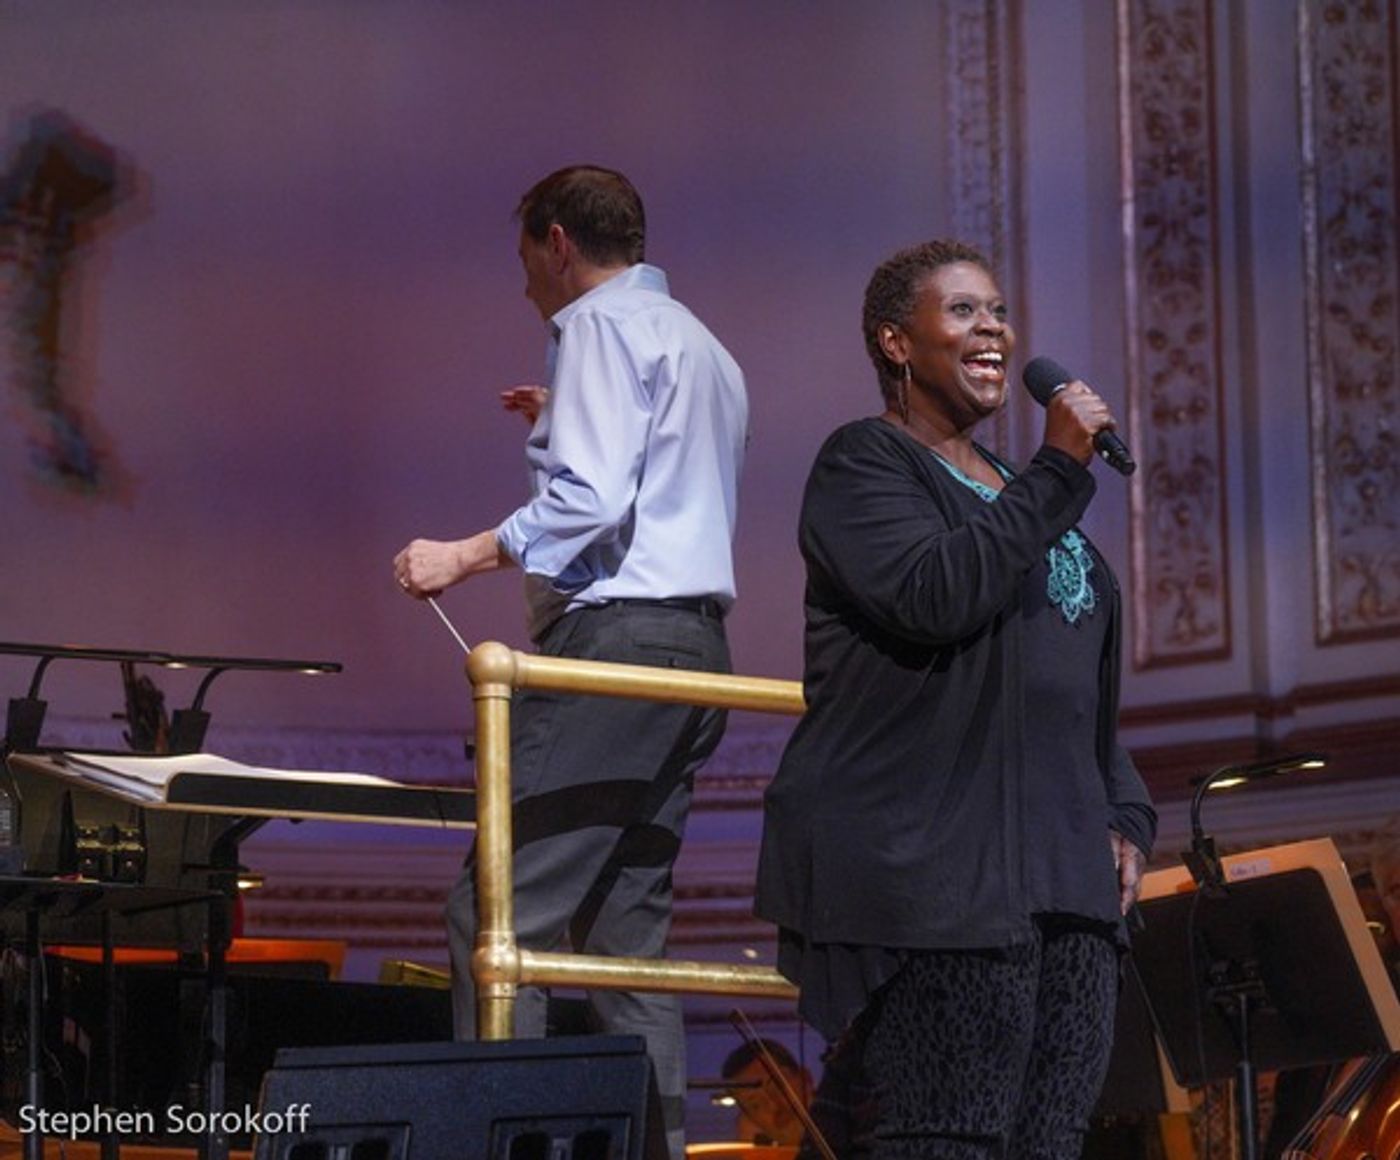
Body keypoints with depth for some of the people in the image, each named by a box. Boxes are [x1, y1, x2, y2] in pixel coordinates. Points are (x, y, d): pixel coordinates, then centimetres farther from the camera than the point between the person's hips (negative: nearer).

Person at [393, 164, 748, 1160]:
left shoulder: (603, 324, -3)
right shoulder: (703, 347, 25)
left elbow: (594, 501, -16)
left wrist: (465, 555, -11)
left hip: (615, 633, -10)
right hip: (696, 642, 10)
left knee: (501, 914, -13)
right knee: (627, 921, 8)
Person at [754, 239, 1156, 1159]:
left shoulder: (1008, 490, 25)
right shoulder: (864, 464, 1)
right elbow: (934, 598, -19)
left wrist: (1124, 817, 15)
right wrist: (1057, 471, -13)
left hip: (1062, 877, 8)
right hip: (930, 873, -8)